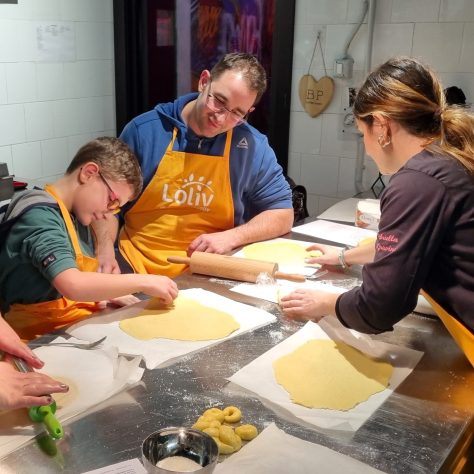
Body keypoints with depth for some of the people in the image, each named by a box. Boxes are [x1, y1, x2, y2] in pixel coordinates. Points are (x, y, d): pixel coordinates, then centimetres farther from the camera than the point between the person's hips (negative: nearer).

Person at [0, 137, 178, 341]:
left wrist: (109, 294, -3)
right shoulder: (41, 215, -16)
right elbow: (72, 285, -29)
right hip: (41, 337, -9)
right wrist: (144, 282, -22)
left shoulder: (76, 217, 13)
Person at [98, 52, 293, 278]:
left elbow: (282, 214, 5)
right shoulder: (144, 130, -3)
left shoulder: (253, 147, -2)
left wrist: (231, 237, -10)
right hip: (137, 265, 0)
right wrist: (105, 251, -9)